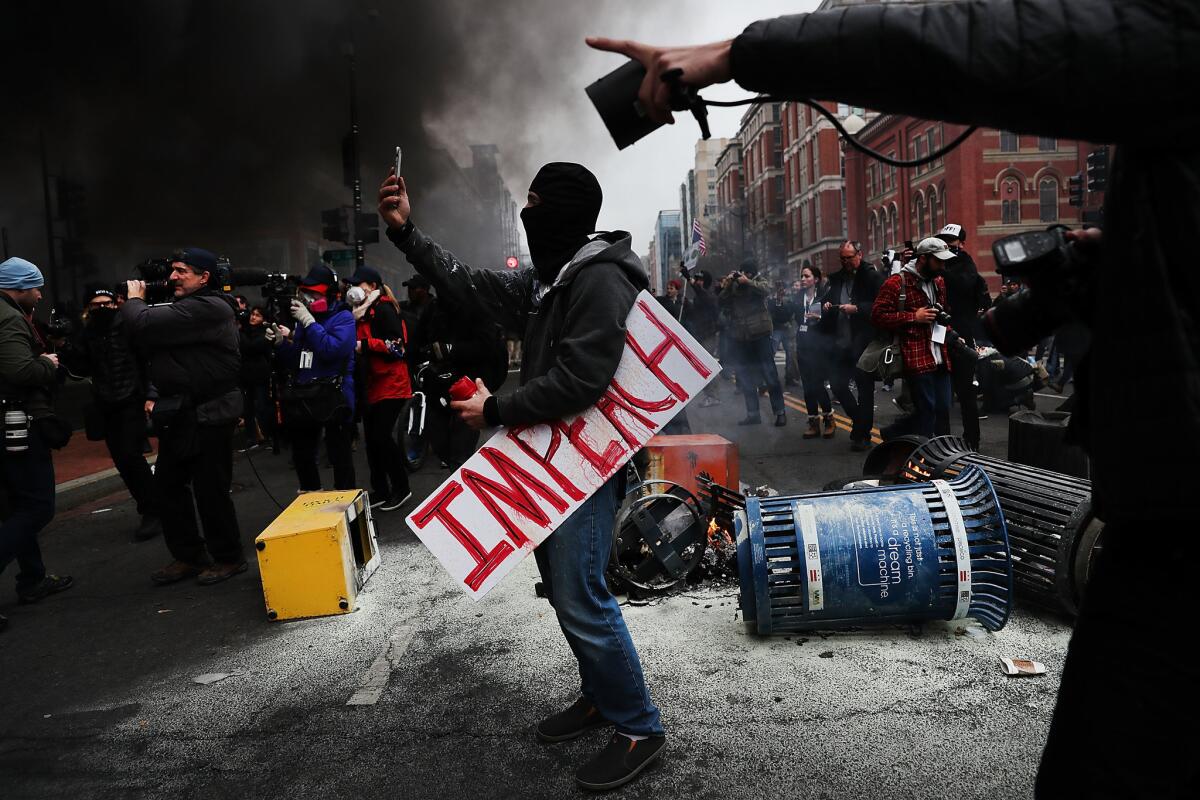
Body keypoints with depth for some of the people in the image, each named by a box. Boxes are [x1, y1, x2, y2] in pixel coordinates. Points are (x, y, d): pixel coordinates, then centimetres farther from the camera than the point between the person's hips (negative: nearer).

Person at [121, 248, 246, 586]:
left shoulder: (208, 308, -17)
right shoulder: (182, 307, 17)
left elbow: (146, 326, -24)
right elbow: (146, 344, 19)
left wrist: (134, 301, -4)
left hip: (208, 416, -10)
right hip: (178, 415, 10)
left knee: (210, 489, -1)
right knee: (168, 485, 13)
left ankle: (228, 557, 15)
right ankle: (189, 556, 24)